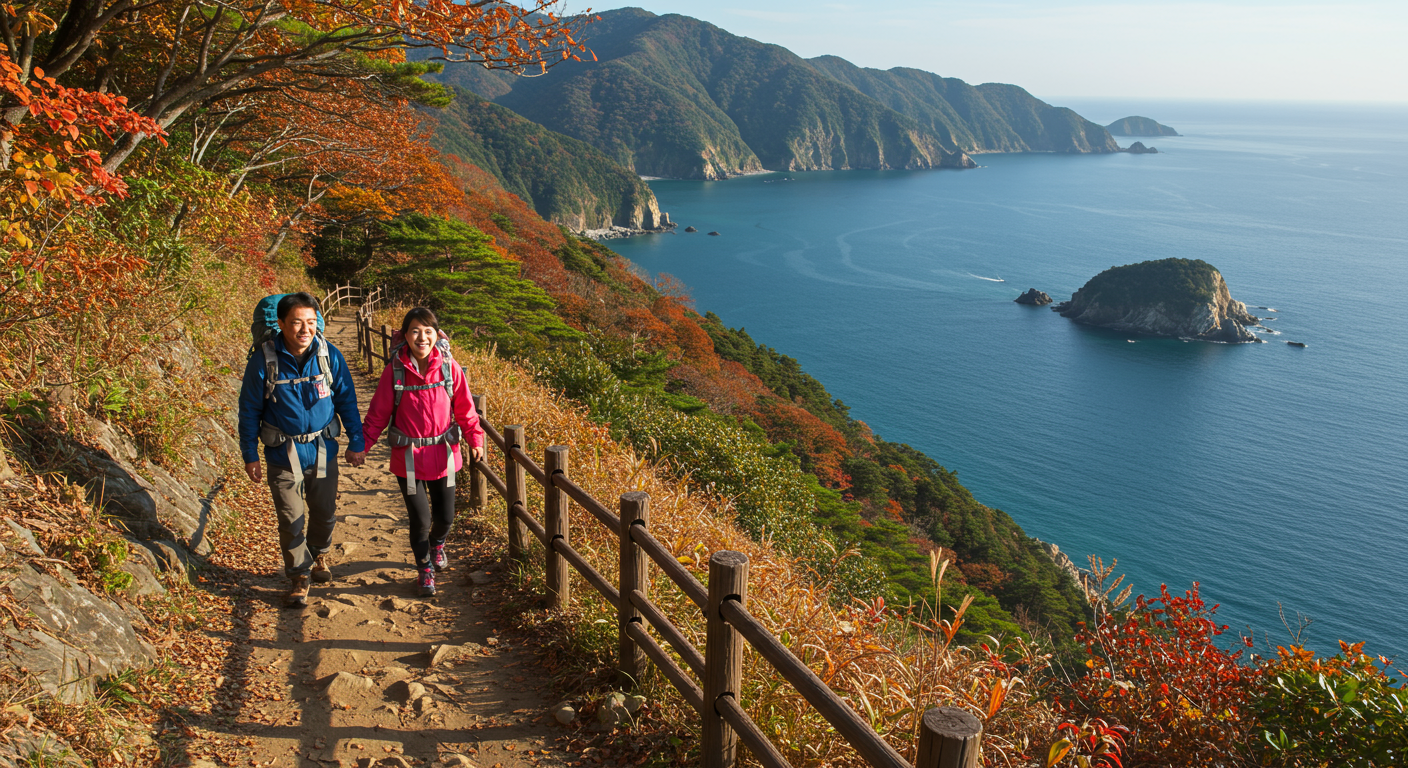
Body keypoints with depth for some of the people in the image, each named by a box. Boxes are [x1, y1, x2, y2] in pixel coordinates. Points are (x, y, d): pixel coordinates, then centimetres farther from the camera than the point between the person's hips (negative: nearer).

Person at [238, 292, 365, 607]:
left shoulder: (329, 355, -9)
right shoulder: (264, 360, -14)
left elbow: (346, 400, 1)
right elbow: (249, 410, -4)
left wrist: (357, 442, 3)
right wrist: (250, 456, -2)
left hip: (322, 450, 2)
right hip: (283, 454, -2)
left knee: (325, 513, 17)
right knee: (291, 520, 5)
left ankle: (318, 555, 45)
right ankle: (300, 576, 23)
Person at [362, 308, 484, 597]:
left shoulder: (449, 368, -8)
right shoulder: (395, 371, -10)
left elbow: (465, 409, 2)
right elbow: (378, 412, -2)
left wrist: (476, 439, -4)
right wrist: (362, 444, -8)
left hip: (443, 455, 1)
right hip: (408, 457, -1)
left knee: (445, 516, 10)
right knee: (420, 519, 1)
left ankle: (437, 544, 47)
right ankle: (425, 569, 28)